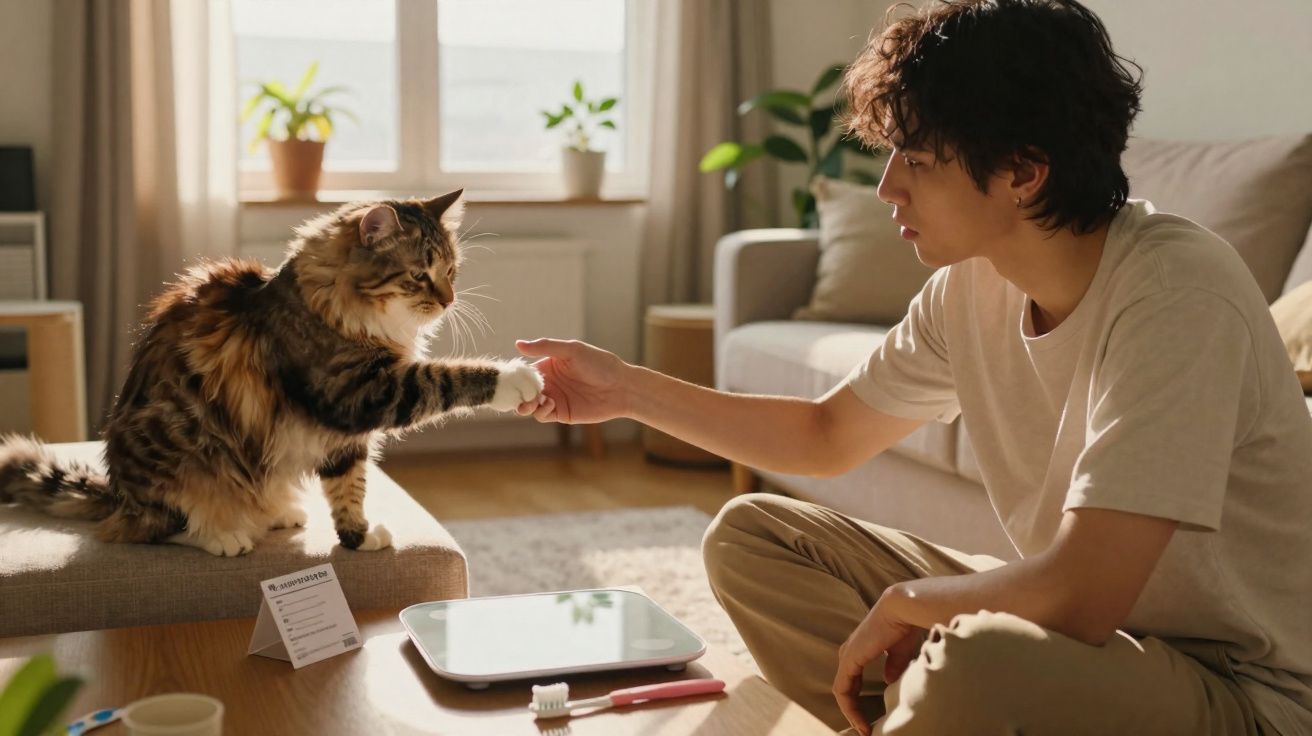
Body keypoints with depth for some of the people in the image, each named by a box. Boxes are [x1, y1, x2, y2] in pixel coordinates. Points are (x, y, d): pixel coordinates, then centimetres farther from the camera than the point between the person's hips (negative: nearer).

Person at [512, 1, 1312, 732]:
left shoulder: (1175, 291, -26)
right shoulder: (971, 286, -3)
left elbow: (1079, 595, -32)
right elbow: (827, 437, 11)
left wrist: (904, 604, -14)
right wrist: (629, 388, 4)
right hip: (1091, 632, 7)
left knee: (976, 665, -39)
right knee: (750, 534, 2)